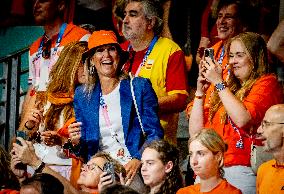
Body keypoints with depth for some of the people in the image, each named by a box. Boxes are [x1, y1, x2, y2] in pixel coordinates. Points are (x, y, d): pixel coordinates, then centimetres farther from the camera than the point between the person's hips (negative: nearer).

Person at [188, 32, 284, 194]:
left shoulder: (267, 83, 2)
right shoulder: (227, 87, 20)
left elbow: (243, 119, -15)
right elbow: (195, 132, 16)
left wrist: (218, 83, -8)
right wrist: (200, 91, 8)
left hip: (241, 171, -5)